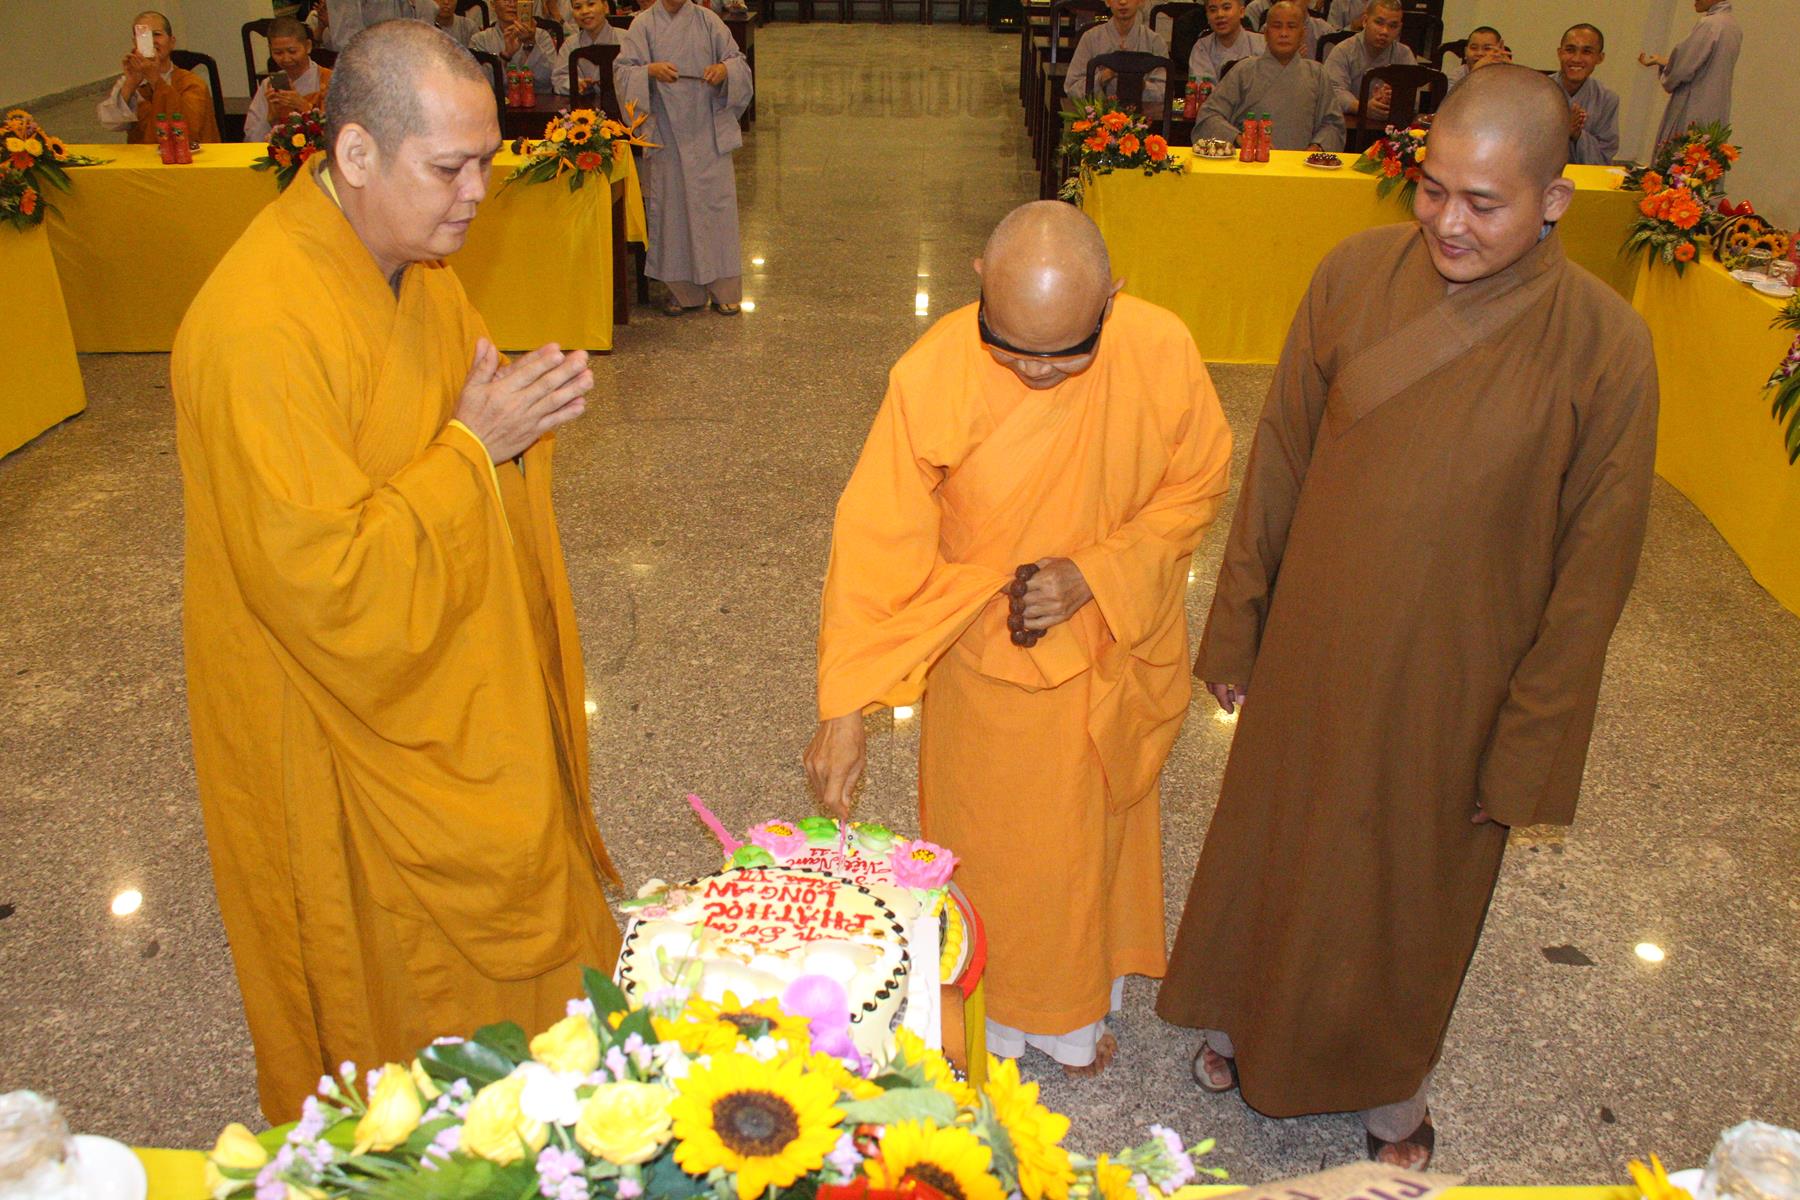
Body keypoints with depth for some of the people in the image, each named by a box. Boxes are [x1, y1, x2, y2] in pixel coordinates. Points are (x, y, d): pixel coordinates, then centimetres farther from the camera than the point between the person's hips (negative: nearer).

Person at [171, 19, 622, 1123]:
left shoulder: (415, 259, -1)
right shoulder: (263, 329, -29)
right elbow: (324, 577, -29)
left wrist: (525, 415, -10)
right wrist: (474, 443, -25)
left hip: (457, 679, 8)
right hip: (345, 722, -8)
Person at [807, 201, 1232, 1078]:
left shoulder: (1163, 351, -22)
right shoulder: (933, 374, -26)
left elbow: (1196, 487, -6)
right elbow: (876, 541, -21)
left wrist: (1096, 573, -21)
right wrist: (844, 709, -25)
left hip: (1115, 653, 2)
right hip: (987, 661, -2)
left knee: (1095, 833, 23)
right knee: (987, 845, 16)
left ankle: (1079, 1006, 52)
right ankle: (991, 1016, 46)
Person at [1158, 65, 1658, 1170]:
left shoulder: (1605, 346, -17)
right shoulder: (1358, 273, -11)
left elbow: (1594, 562, -11)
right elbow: (1281, 457, -2)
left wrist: (1529, 749, -8)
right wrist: (1238, 625, 4)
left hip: (1450, 684, -2)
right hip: (1310, 649, 2)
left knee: (1407, 887, 18)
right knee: (1274, 842, 21)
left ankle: (1391, 1095, 46)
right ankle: (1253, 1017, 51)